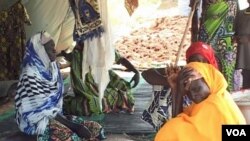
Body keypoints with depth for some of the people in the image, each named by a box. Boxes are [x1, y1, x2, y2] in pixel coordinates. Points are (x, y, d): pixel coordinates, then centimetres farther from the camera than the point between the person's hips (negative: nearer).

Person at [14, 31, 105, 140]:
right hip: (38, 120, -9)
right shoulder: (31, 74, -18)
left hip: (55, 116, 9)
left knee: (95, 128, -5)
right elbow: (43, 109, -22)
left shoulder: (52, 68, 7)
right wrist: (74, 126, -25)